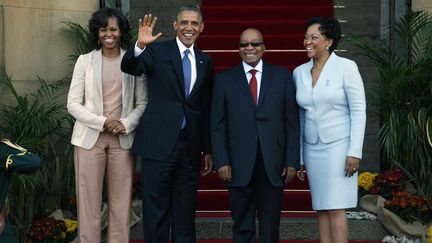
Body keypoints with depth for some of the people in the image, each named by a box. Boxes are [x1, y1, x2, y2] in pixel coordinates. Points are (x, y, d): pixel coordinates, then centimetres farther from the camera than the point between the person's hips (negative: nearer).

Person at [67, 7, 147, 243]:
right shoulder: (85, 60, 4)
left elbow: (143, 102, 6)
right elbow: (73, 104, 0)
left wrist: (126, 124, -12)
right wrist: (102, 122, -12)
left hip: (123, 139, 1)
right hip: (90, 137, 0)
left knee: (121, 201, 2)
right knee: (88, 200, -1)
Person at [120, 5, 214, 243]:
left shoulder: (205, 61, 11)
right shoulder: (157, 50, -1)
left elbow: (206, 108, 13)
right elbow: (128, 67, -18)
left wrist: (208, 150, 13)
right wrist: (140, 45, -38)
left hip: (190, 145, 4)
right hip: (159, 142, -4)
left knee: (185, 209, 12)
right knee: (155, 208, 2)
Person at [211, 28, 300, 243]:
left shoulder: (282, 77, 8)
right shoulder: (224, 79, 7)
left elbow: (292, 122, 6)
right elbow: (218, 125, 4)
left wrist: (292, 161, 0)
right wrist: (221, 161, -5)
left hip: (273, 165, 0)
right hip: (239, 166, 0)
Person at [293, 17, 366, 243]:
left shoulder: (346, 67, -7)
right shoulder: (299, 72, 7)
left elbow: (359, 111, -8)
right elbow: (300, 116, 12)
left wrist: (355, 152, -14)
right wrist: (297, 157, 11)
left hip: (338, 146, -5)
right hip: (312, 148, 5)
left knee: (335, 208, -8)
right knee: (321, 208, 6)